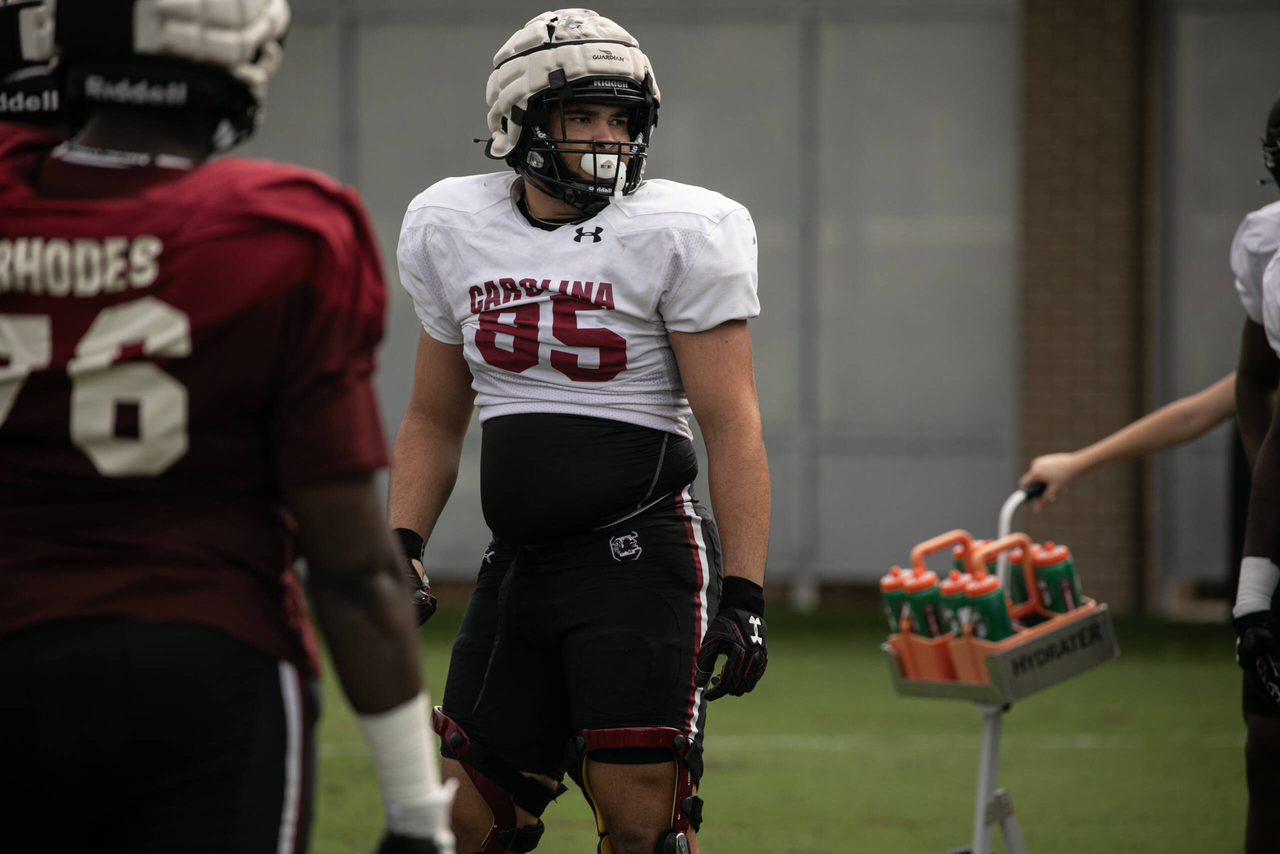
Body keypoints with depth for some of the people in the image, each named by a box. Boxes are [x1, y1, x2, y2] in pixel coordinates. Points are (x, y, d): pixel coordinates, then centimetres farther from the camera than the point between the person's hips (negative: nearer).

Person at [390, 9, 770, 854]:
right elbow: (435, 421, 18)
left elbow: (732, 425, -10)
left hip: (640, 555, -5)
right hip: (518, 563, 5)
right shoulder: (453, 232, 8)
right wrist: (400, 553, 7)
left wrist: (744, 596, -16)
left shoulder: (677, 237, -7)